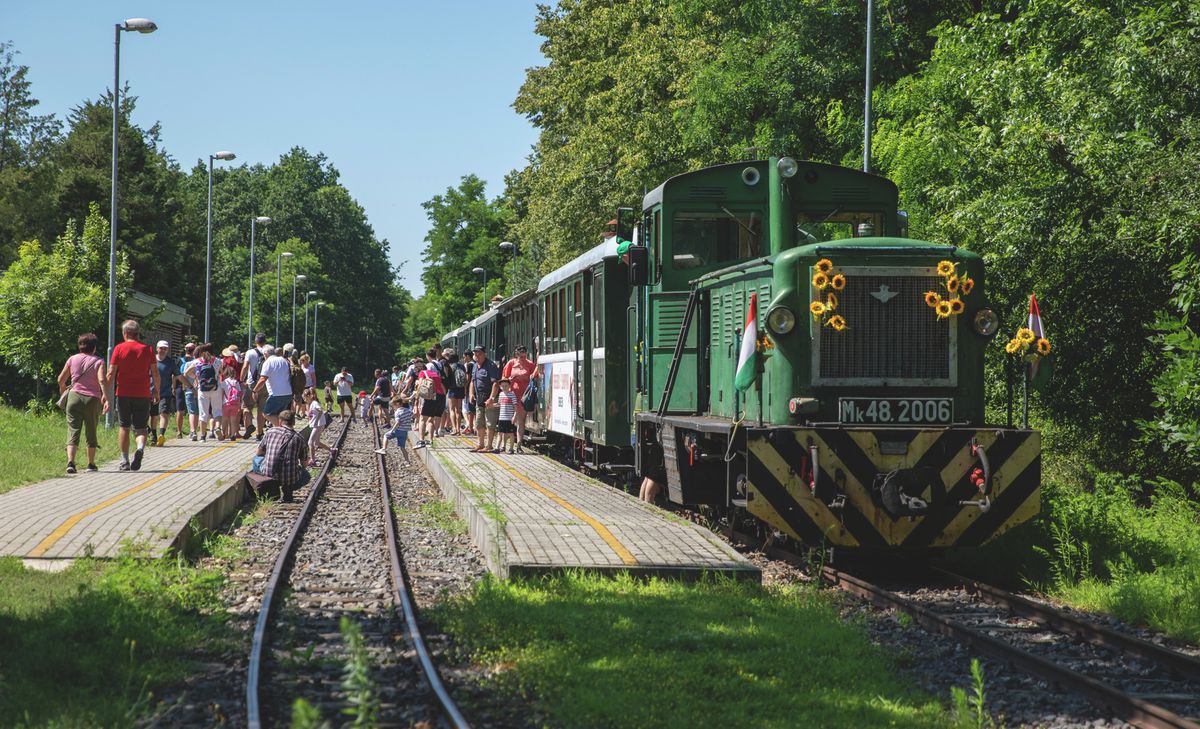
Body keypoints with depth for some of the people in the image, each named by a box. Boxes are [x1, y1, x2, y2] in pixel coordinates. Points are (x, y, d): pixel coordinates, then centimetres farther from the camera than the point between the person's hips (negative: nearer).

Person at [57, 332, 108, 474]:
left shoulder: (72, 359, 9)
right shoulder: (98, 361, 2)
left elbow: (61, 380, 13)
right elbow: (102, 379, -15)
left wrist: (63, 391, 33)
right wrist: (106, 398, -21)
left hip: (74, 397, 1)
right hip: (93, 399, -1)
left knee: (73, 431, -2)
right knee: (91, 433, 13)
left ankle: (70, 462, -19)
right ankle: (91, 464, 19)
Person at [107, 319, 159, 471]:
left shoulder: (119, 349, -1)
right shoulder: (147, 349, 3)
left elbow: (111, 373, -5)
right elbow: (155, 372, 3)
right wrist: (156, 391, 16)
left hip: (123, 394, 0)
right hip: (143, 395, 1)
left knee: (124, 427, 11)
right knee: (140, 427, 5)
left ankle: (125, 461, 11)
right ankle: (141, 447, -26)